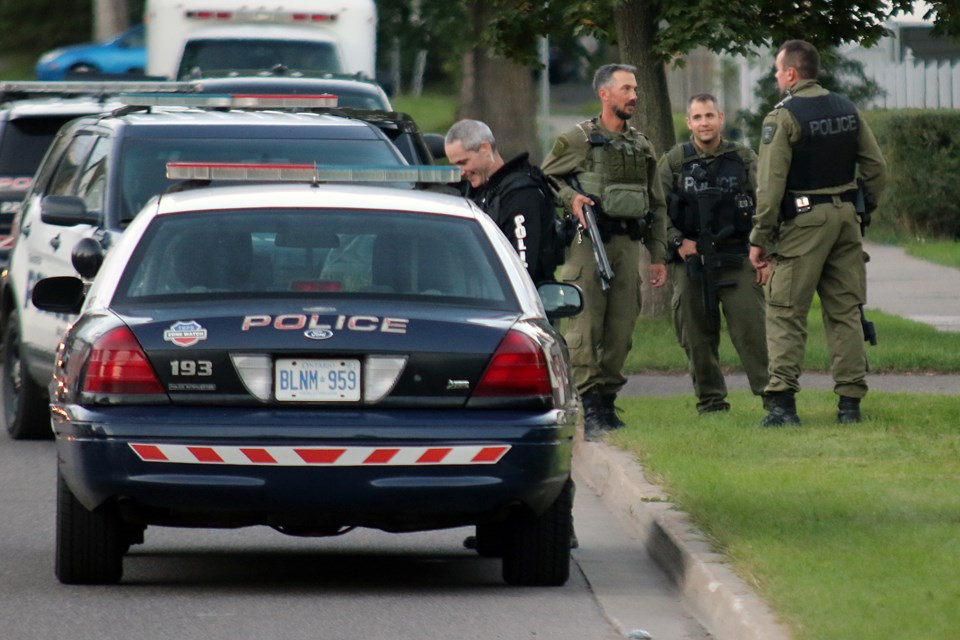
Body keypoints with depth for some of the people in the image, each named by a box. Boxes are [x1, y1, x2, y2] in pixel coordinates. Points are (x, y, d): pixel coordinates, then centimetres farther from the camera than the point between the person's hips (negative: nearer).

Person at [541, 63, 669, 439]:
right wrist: (570, 197, -14)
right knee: (585, 325, -10)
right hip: (588, 243, -5)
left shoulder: (642, 147, 17)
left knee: (621, 327, 3)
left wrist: (658, 256, 14)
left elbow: (657, 206, 19)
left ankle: (608, 401, 11)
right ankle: (589, 405, -10)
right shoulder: (576, 140, 2)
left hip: (627, 244, 5)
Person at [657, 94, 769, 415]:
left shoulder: (744, 159, 6)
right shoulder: (673, 162, 6)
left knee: (751, 329, -8)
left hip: (738, 262, -1)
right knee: (697, 336, 5)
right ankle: (710, 399, 14)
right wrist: (678, 242, -7)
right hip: (690, 263, 1)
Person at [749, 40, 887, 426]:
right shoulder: (846, 110, 9)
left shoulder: (783, 118, -11)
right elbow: (876, 167, 10)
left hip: (804, 221, -6)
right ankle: (850, 402, 7)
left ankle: (782, 402, -11)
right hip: (846, 218, 6)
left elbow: (770, 184, -14)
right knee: (845, 312, 9)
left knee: (786, 315, -2)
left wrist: (760, 238, -9)